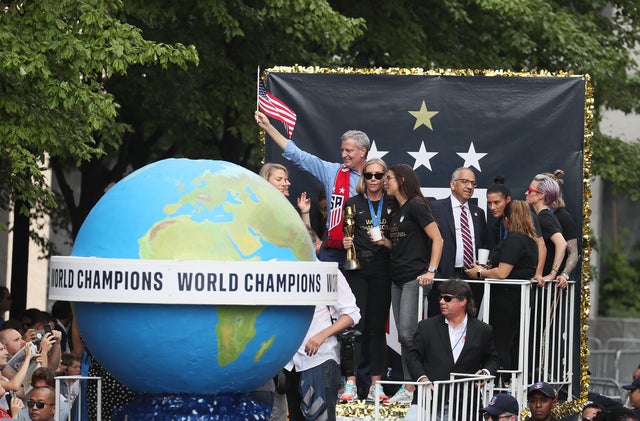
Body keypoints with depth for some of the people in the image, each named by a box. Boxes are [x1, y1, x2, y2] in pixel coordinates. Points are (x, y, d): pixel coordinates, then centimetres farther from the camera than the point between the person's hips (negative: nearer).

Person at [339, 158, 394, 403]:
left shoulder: (392, 205, 8)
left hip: (383, 270, 1)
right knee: (356, 324, -8)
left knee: (378, 327, 3)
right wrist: (345, 243, -10)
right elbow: (344, 237, 10)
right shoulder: (352, 204, 7)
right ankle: (350, 384, -10)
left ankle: (376, 384, 6)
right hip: (357, 269, -1)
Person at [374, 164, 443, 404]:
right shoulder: (397, 211, 18)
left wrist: (431, 271, -19)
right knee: (404, 337, 6)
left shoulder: (416, 206, -9)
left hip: (415, 278, -9)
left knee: (408, 333, -13)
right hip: (398, 280, 9)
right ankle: (408, 389, 7)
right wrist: (384, 242, 6)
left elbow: (437, 239, -12)